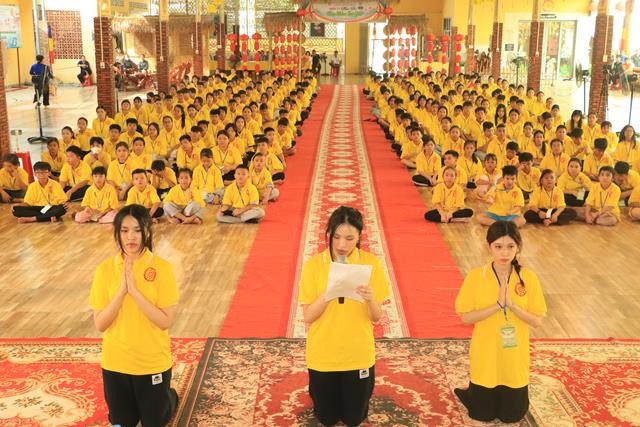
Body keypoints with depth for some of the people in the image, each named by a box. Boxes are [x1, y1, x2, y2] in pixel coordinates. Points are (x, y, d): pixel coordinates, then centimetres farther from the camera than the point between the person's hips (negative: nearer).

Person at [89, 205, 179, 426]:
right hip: (115, 362, 2)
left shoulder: (161, 268, -14)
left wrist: (135, 291, -25)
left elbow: (165, 321, -17)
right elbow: (100, 324, -9)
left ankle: (170, 397, 46)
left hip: (152, 362, -2)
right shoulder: (105, 269, -8)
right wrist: (122, 291, -22)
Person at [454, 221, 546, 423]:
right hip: (485, 357, -1)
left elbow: (537, 320, -8)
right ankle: (467, 390, 41)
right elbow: (466, 317, -12)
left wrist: (512, 305, -24)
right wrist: (497, 305, -24)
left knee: (512, 416, 15)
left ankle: (509, 394, 45)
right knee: (483, 414, 13)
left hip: (515, 358, 1)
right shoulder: (475, 277, -14)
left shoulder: (528, 278, -10)